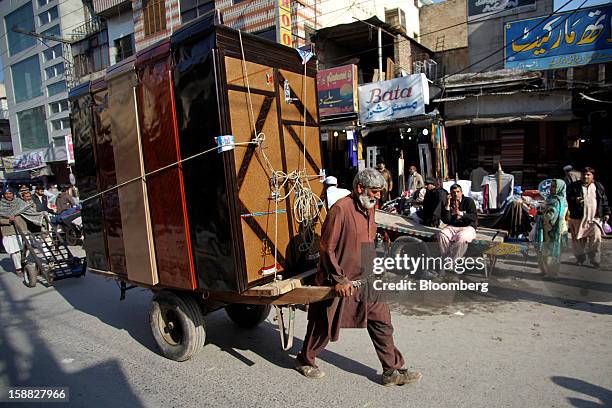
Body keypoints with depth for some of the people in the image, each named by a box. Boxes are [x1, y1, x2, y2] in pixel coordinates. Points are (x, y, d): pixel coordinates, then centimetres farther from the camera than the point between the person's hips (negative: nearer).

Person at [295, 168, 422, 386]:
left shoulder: (369, 209, 7)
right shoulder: (341, 209, -21)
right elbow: (327, 248, -20)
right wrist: (339, 279, -19)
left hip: (365, 280, 8)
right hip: (339, 282, -7)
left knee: (381, 321, 8)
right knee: (324, 326, 9)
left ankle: (392, 370, 22)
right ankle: (304, 361, 33)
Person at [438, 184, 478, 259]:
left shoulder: (468, 201, 2)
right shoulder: (449, 203, 7)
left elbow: (474, 217, -7)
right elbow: (446, 221, -2)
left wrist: (460, 213, -18)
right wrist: (447, 206, -11)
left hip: (467, 227, -2)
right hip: (452, 227, 3)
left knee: (462, 238, -37)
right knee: (441, 235, -30)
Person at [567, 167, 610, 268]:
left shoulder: (599, 187, 10)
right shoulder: (574, 186, 3)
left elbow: (604, 201, 15)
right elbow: (567, 199, -1)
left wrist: (606, 213, 10)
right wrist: (575, 200, -20)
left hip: (595, 218, 1)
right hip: (578, 219, -1)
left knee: (596, 239, -7)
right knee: (578, 240, 6)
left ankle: (595, 261, 4)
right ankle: (580, 259, 24)